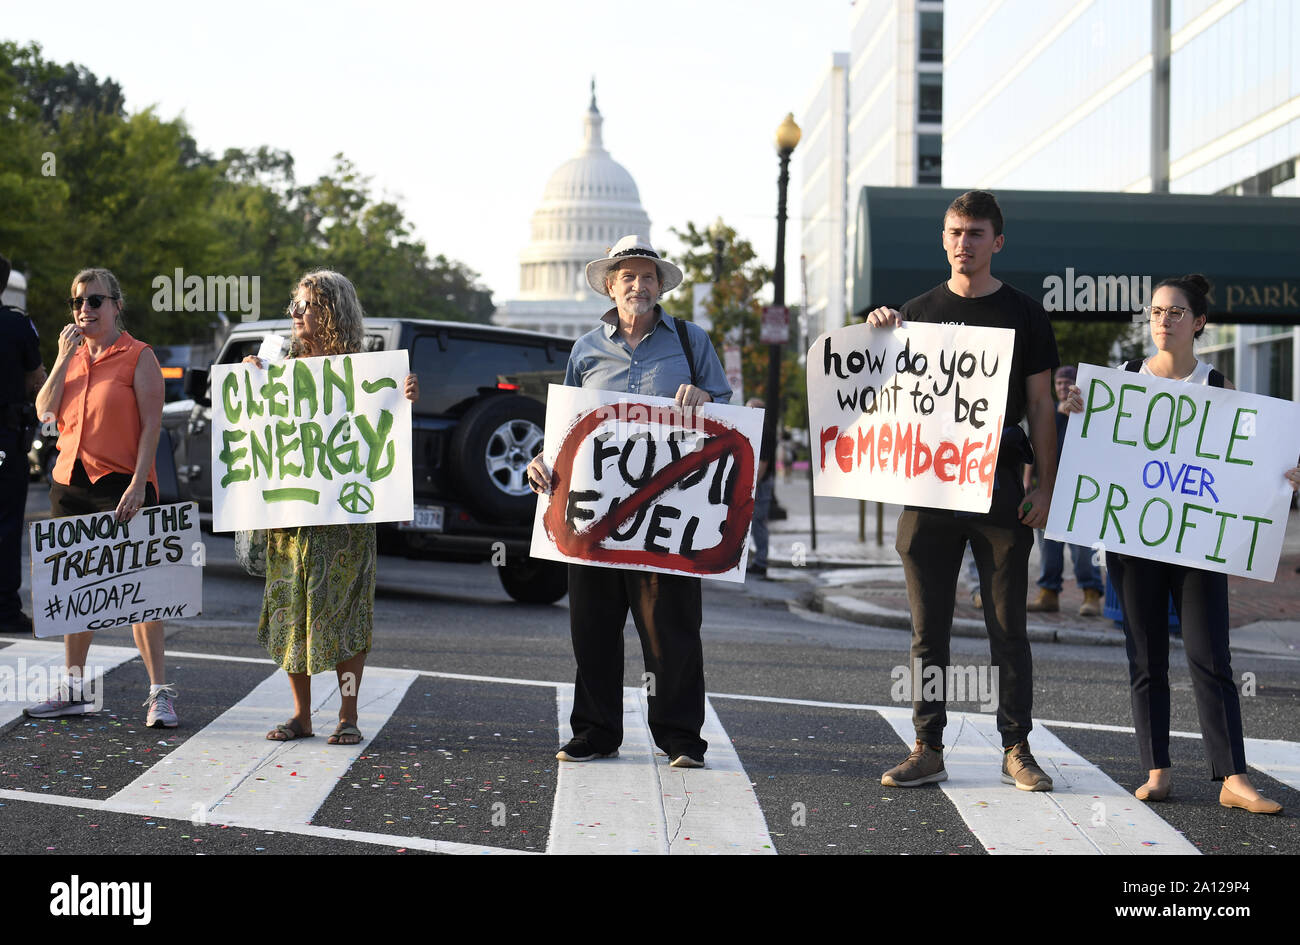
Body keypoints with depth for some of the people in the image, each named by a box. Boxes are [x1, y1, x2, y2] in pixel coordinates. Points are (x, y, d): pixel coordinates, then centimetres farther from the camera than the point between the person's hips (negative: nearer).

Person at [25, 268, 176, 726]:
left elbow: (151, 424, -9)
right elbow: (45, 411, 4)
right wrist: (63, 359, -5)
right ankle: (73, 689, 21)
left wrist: (138, 484, -18)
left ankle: (160, 692, -5)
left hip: (120, 483, -6)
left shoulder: (138, 356, -4)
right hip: (70, 482, 6)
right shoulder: (71, 354, 14)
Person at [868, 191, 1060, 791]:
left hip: (999, 487, -2)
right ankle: (927, 750, 11)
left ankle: (1016, 749, 10)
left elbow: (1040, 405, 6)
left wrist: (1046, 487, -2)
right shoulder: (918, 313, 11)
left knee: (1008, 627, 2)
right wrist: (880, 337, -3)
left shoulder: (1024, 316, 6)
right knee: (928, 629, 5)